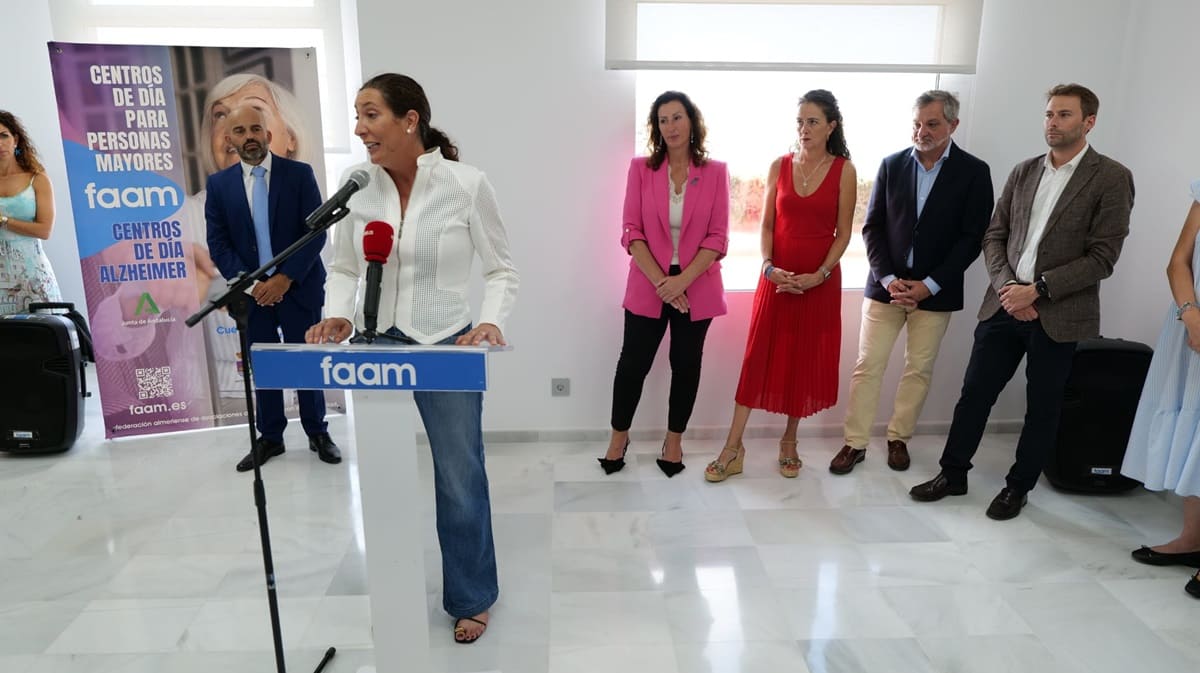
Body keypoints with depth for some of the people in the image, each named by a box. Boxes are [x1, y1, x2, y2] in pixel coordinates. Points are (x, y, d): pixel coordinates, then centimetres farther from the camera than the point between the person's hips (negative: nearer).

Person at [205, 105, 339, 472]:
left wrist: (285, 278, -15)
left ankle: (317, 432, 21)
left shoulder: (299, 174, -2)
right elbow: (218, 242, 3)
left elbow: (316, 233, -8)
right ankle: (270, 437, 21)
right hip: (251, 291, 2)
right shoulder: (218, 184, 5)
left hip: (298, 287, -2)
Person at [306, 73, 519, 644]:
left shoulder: (467, 184, -11)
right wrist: (338, 315, -10)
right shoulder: (357, 186, -2)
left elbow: (502, 269, -4)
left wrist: (491, 322, -20)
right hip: (376, 348, 3)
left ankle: (471, 598, 33)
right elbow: (343, 268, 8)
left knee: (460, 481, 9)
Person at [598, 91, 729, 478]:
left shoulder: (715, 172, 0)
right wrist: (660, 280, -14)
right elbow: (631, 232, -4)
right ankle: (619, 437, 25)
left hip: (696, 288, 1)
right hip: (648, 286, 0)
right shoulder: (641, 169, 0)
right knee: (633, 363, 5)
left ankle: (674, 441, 27)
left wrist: (682, 280, -15)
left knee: (686, 365, 10)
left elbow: (717, 238, -4)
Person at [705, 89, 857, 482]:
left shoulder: (844, 171, -2)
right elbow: (767, 225, 4)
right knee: (758, 357, 0)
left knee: (806, 360, 7)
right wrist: (768, 266, -12)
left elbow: (843, 233, -3)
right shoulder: (780, 166, 4)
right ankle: (734, 447, 5)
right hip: (778, 276, 1)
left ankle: (789, 441, 25)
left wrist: (819, 275, -15)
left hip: (820, 280, -1)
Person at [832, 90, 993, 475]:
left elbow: (972, 238, -5)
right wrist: (888, 278, -10)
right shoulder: (891, 165, 3)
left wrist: (929, 285, -13)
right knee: (867, 366, 2)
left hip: (936, 291, -1)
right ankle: (855, 443, 11)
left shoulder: (974, 172, -2)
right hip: (886, 284, 1)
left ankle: (899, 438, 24)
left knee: (919, 369, 8)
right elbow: (872, 227, 2)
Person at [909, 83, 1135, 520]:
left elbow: (1103, 257, -10)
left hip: (1058, 315, -3)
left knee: (1042, 406, 10)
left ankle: (1019, 486, 27)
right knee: (974, 393, 8)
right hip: (1005, 304, 4)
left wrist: (1038, 289, -17)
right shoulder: (1023, 172, 9)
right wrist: (1006, 286, -8)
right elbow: (994, 236, 7)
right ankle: (953, 474, 23)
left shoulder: (1111, 178, -5)